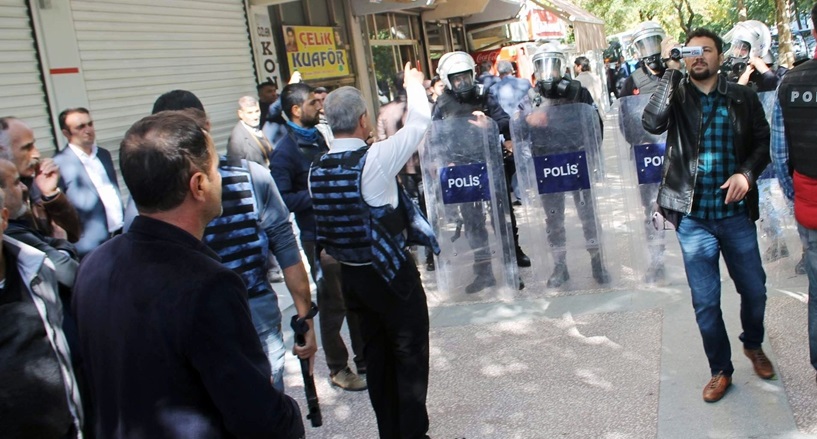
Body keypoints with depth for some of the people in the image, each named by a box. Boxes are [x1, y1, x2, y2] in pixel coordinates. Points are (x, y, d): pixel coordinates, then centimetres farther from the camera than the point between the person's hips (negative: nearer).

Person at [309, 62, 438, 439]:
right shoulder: (375, 159, -19)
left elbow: (326, 225, 9)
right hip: (392, 271, -6)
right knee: (410, 355, 6)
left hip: (351, 275, 7)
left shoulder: (318, 170, -2)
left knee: (377, 355, 18)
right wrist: (414, 83, 10)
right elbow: (419, 123, -6)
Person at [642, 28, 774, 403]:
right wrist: (670, 70, -19)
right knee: (705, 301, 6)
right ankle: (721, 370, 25)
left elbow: (763, 142, 7)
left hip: (736, 213, 2)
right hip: (693, 217, -1)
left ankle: (753, 345, 44)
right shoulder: (676, 97, 0)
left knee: (754, 289, 14)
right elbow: (652, 123, -20)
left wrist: (747, 173, -12)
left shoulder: (744, 98, 4)